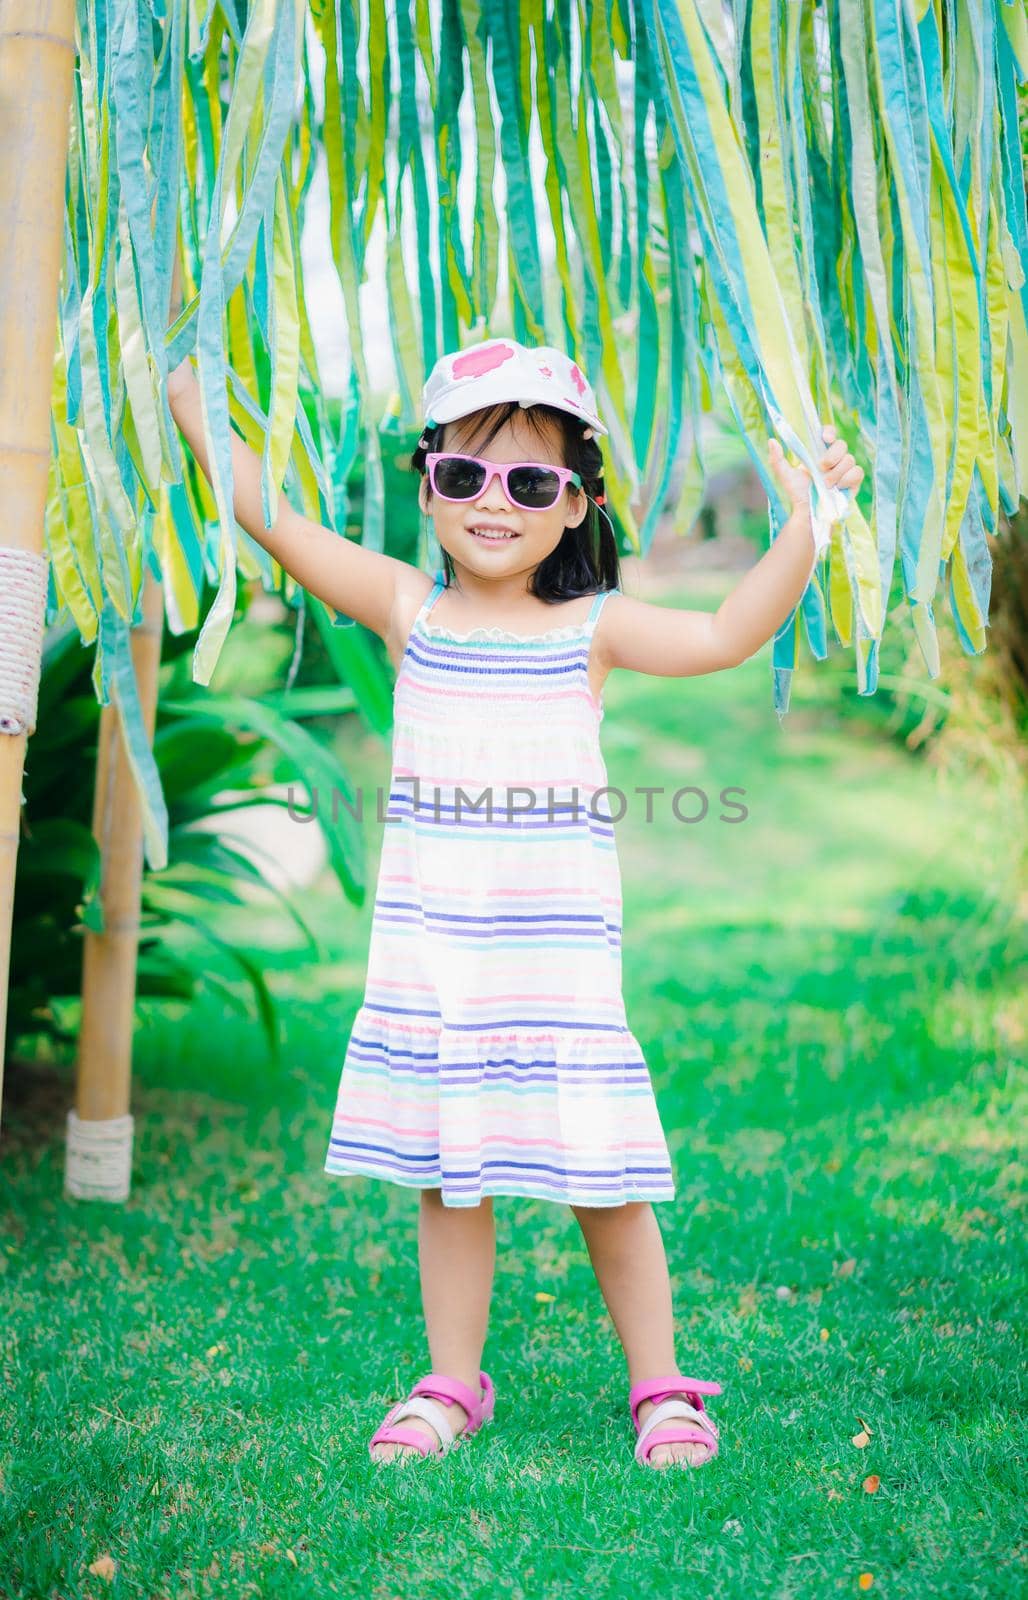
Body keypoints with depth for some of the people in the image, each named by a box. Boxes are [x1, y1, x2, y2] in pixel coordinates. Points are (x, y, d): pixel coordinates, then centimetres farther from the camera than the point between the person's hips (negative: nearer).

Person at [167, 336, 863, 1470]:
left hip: (558, 961, -2)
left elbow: (725, 634, -11)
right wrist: (193, 399, -2)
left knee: (603, 1183, 3)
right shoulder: (406, 609, 5)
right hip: (428, 956, 2)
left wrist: (804, 523, -20)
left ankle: (659, 1386, 21)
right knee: (446, 1181, 11)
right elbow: (271, 516, 2)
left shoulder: (590, 628, 1)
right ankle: (453, 1385, 28)